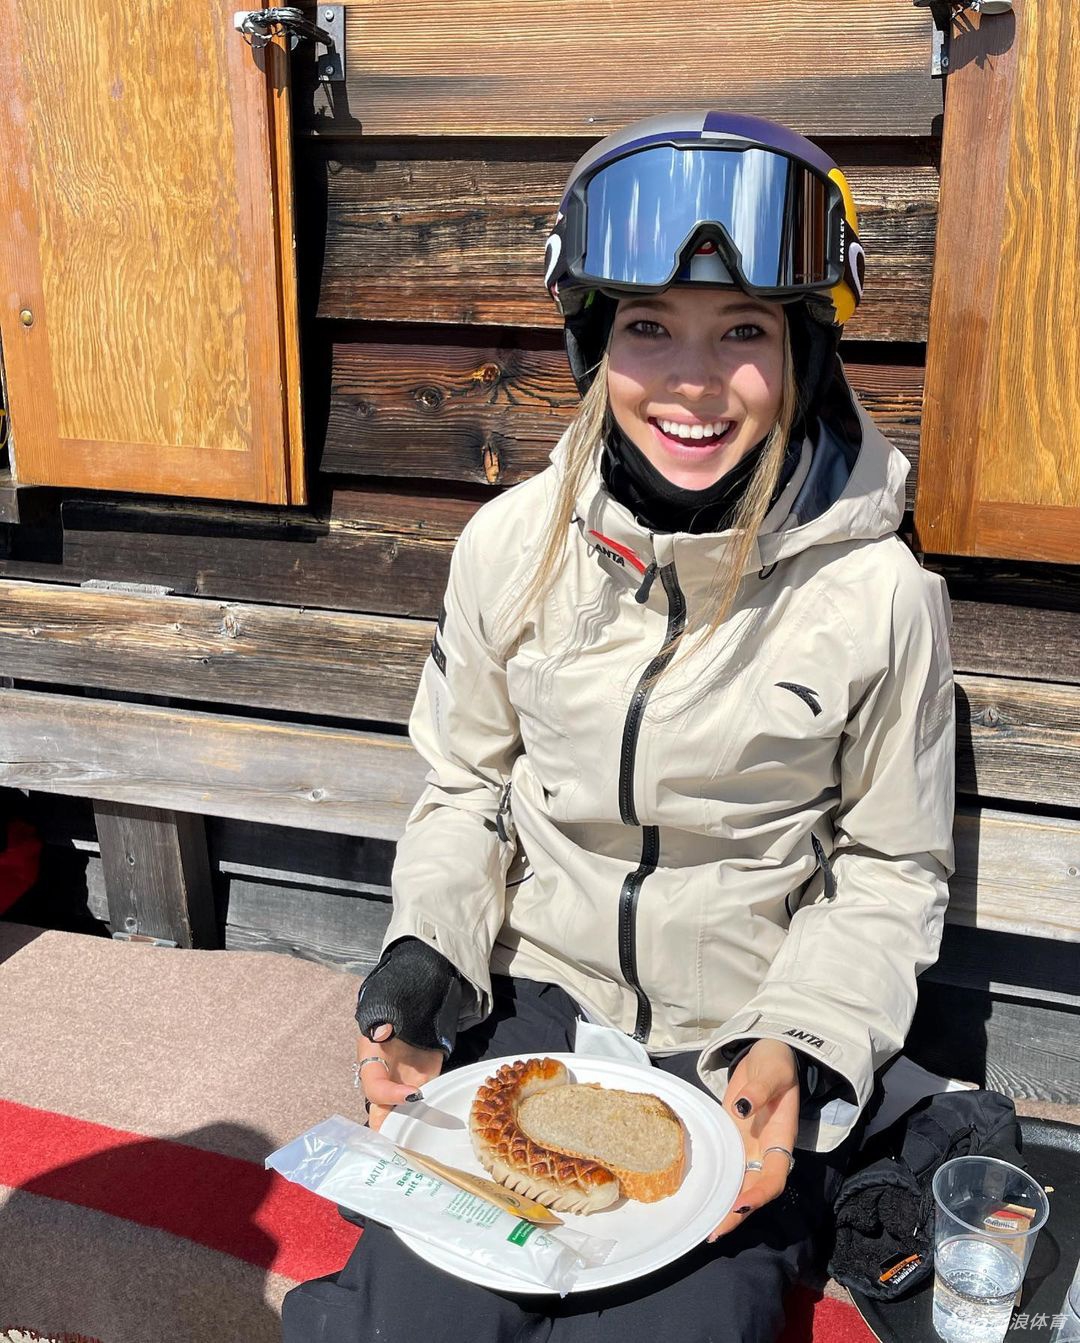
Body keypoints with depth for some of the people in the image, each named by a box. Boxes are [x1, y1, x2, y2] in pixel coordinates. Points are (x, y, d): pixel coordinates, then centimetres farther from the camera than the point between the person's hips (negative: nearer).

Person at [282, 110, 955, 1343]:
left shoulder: (878, 594, -13)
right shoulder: (510, 543, -7)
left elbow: (891, 871, 0)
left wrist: (802, 1049, -14)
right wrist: (424, 968, -8)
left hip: (743, 1055, -1)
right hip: (532, 999, 2)